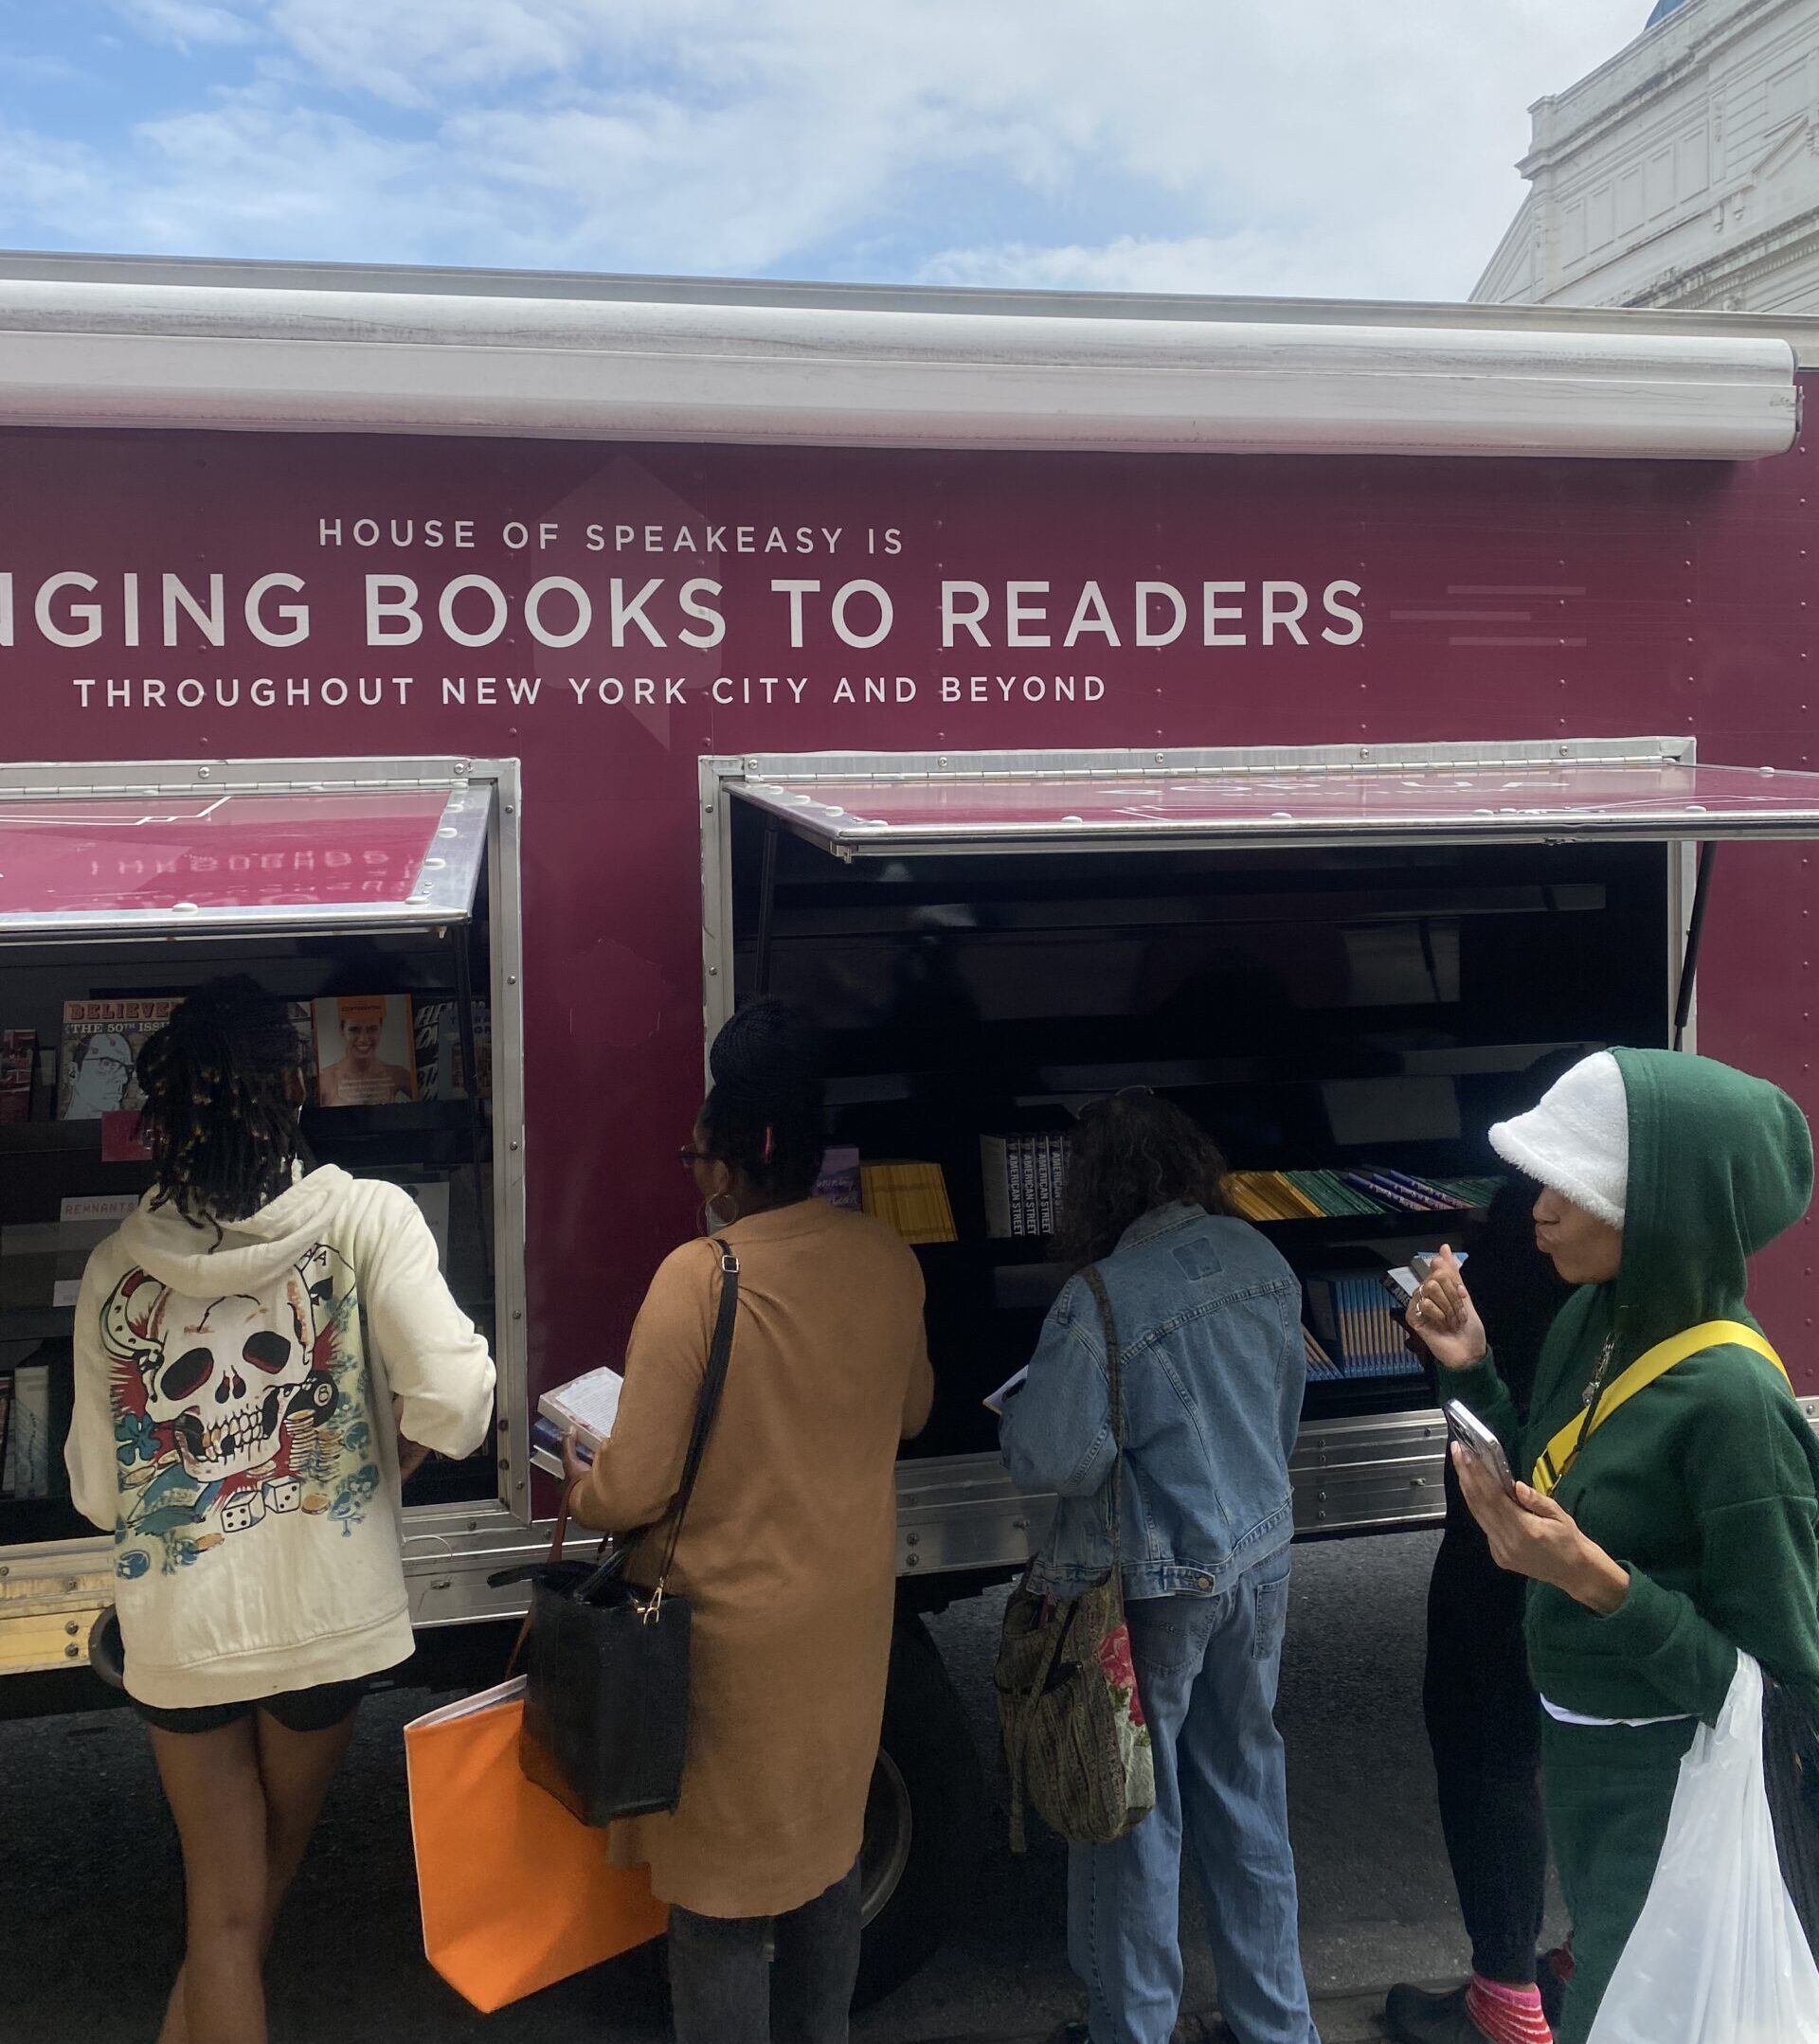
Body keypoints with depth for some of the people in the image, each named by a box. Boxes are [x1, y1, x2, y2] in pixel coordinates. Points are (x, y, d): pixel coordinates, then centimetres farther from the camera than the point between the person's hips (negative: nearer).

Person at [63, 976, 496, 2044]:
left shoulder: (116, 1266, -5)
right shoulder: (365, 1217, -13)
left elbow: (98, 1489, 1)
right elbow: (455, 1407, -22)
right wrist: (383, 1460, -1)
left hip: (177, 1627, 1)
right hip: (326, 1616, -1)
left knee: (223, 1911, 16)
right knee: (265, 1884, 24)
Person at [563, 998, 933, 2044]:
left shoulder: (699, 1277, -24)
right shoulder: (887, 1258, -7)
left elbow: (634, 1490, -21)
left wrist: (581, 1483, 1)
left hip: (737, 1622, -6)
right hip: (851, 1609, 6)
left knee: (722, 1886, 10)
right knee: (830, 1841, 24)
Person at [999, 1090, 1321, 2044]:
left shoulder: (1103, 1301, -24)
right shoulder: (1262, 1260, -3)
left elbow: (1050, 1458, -22)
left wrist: (1017, 1408, -2)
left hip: (1154, 1585, -6)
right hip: (1259, 1564, 7)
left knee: (1136, 1817, 10)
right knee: (1247, 1795, 20)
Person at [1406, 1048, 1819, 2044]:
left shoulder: (1730, 1398, -28)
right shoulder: (1591, 1321, -4)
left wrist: (1598, 1582, -32)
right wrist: (1471, 1368, -2)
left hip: (1671, 1785, -8)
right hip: (1578, 1751, 8)